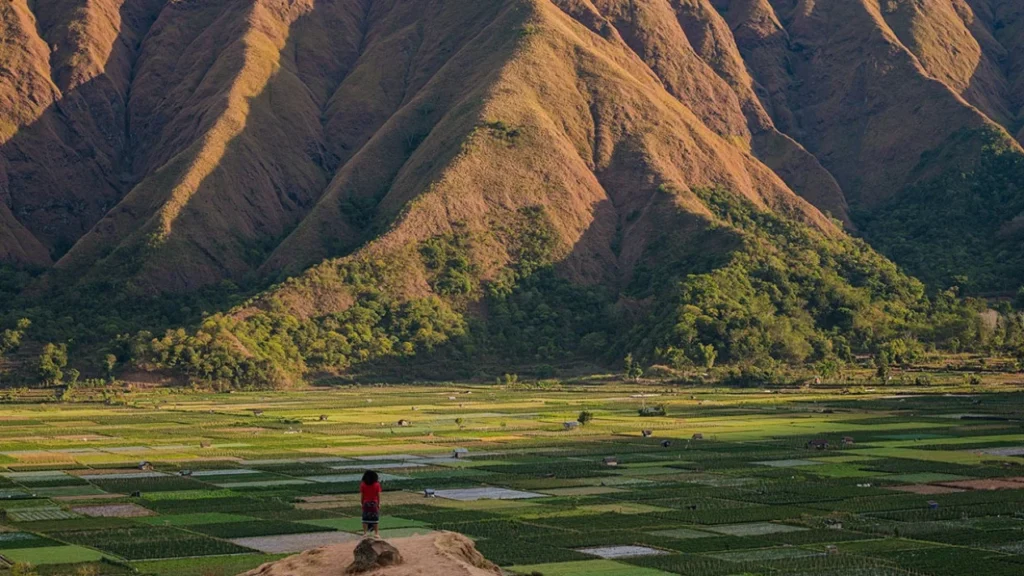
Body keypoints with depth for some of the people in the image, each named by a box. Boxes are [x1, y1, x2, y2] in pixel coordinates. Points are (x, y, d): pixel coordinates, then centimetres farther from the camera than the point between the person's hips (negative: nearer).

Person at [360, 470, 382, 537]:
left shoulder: (362, 485, -5)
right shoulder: (377, 485, -7)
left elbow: (361, 496, -4)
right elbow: (378, 495, -5)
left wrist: (362, 503, 8)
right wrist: (379, 504, 5)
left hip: (366, 503, 1)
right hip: (374, 503, -1)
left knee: (365, 518, 8)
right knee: (375, 518, 6)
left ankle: (365, 532, 9)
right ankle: (376, 533, 7)